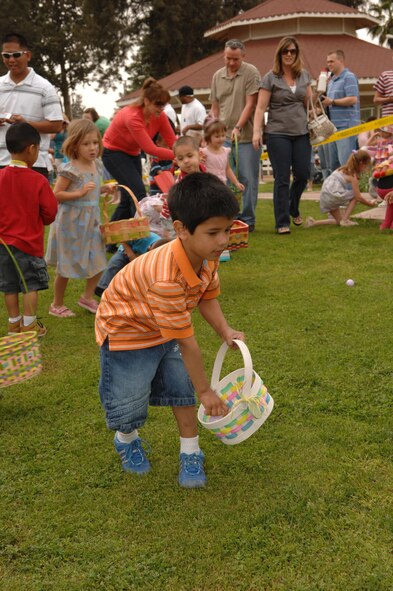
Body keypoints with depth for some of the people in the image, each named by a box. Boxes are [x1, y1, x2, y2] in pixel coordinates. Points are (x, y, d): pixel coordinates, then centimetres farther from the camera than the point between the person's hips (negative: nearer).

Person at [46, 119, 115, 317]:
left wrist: (104, 189, 2)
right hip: (71, 221, -7)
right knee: (66, 265, 5)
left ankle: (87, 297, 30)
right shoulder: (70, 170, -19)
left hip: (91, 220, 7)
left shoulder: (96, 165, 5)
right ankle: (57, 304, 22)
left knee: (98, 261, 11)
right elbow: (57, 195, -19)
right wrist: (80, 192, -27)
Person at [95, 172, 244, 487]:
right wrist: (206, 391, -23)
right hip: (127, 329, -7)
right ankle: (128, 440, 37)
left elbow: (207, 297, 0)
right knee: (130, 399, 3)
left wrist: (225, 331, -18)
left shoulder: (208, 256, -18)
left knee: (182, 387, 6)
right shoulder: (167, 277, -43)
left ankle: (190, 452, 24)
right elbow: (187, 341, -34)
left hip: (167, 329, 7)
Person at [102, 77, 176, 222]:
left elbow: (173, 142, -14)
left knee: (129, 198, 5)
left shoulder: (160, 116, -12)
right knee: (138, 192, -20)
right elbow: (150, 149, -34)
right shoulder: (132, 116, -32)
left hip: (132, 153, 7)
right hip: (113, 152, -7)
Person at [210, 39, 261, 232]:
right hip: (224, 136, 5)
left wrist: (238, 127, -17)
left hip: (246, 136, -5)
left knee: (247, 179, -1)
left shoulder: (251, 72, -3)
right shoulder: (217, 76, 13)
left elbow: (250, 104, -9)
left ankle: (247, 220, 8)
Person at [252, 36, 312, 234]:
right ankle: (282, 223, 4)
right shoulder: (271, 78, -2)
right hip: (278, 134, -4)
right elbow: (261, 107, -7)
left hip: (301, 133, 4)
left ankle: (293, 209, 32)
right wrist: (256, 131, -16)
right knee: (282, 179, -3)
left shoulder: (304, 75, 11)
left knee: (302, 175, 4)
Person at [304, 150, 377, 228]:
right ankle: (345, 220, -2)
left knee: (338, 221, 17)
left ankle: (313, 222, 6)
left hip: (325, 197, 9)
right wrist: (370, 203, 6)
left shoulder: (344, 169, 17)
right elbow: (358, 197, -10)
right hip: (333, 195, -9)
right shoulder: (353, 176, -8)